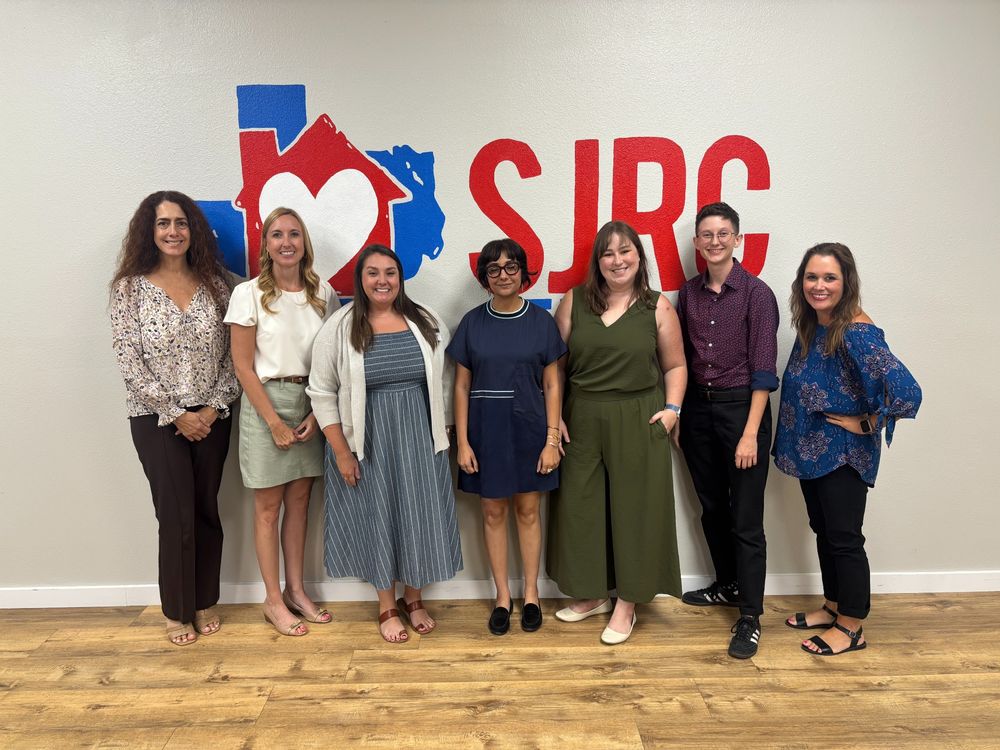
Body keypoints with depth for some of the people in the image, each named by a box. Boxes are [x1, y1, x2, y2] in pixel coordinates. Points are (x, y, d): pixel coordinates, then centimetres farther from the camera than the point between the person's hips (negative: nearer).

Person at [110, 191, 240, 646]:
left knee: (207, 511, 10)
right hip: (157, 419, -2)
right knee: (176, 515, 0)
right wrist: (175, 414, -11)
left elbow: (230, 352, 3)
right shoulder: (131, 286, -4)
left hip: (211, 416, 2)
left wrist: (215, 405, -7)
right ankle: (176, 611, 21)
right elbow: (129, 360, -8)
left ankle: (205, 602, 28)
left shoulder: (214, 282, 4)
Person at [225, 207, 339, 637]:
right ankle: (273, 600, 19)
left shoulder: (322, 293, 4)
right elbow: (243, 367, -8)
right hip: (265, 403, -4)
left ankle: (295, 590, 27)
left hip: (310, 405, 4)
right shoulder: (249, 294, -7)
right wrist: (275, 423, -12)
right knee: (268, 506, 6)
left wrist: (316, 414, -4)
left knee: (299, 500, 12)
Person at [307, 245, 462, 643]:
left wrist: (442, 432, 4)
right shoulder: (339, 328, -7)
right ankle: (386, 607, 30)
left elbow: (444, 380, 7)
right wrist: (341, 452, -8)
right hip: (367, 442, -2)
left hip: (419, 438, 2)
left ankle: (413, 599, 33)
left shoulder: (426, 322, 0)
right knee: (377, 519, 10)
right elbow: (322, 393, -5)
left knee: (420, 517, 10)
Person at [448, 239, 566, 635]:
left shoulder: (541, 320, -2)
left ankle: (530, 595, 26)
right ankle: (502, 596, 25)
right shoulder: (472, 322, 0)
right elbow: (461, 386, 2)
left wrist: (552, 439, -6)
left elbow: (552, 385, 0)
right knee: (493, 512, 9)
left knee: (528, 510, 10)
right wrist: (462, 442, -4)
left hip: (529, 428, -1)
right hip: (486, 429, 1)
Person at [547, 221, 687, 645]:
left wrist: (671, 408, -7)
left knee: (634, 508, 6)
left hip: (639, 423, -1)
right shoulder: (574, 301, 3)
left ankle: (627, 603, 24)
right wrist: (555, 416, -2)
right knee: (580, 507, 9)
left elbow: (675, 365, 7)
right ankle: (592, 595, 30)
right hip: (583, 422, 2)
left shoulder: (658, 307, 2)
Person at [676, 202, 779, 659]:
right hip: (697, 407, 5)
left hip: (741, 406, -5)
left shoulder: (756, 293, -8)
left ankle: (749, 617, 12)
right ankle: (728, 585, 37)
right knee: (711, 507, 17)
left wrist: (750, 432, -16)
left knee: (746, 518, 0)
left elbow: (764, 368, -12)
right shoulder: (688, 293, 6)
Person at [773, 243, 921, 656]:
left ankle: (852, 628, 23)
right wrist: (797, 441, 8)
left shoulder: (857, 332, -22)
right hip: (811, 449, 8)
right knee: (822, 530, 19)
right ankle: (833, 607, 37)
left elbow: (906, 392, -30)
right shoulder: (810, 326, 3)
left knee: (843, 538, 5)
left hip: (844, 453, -8)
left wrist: (865, 424, -17)